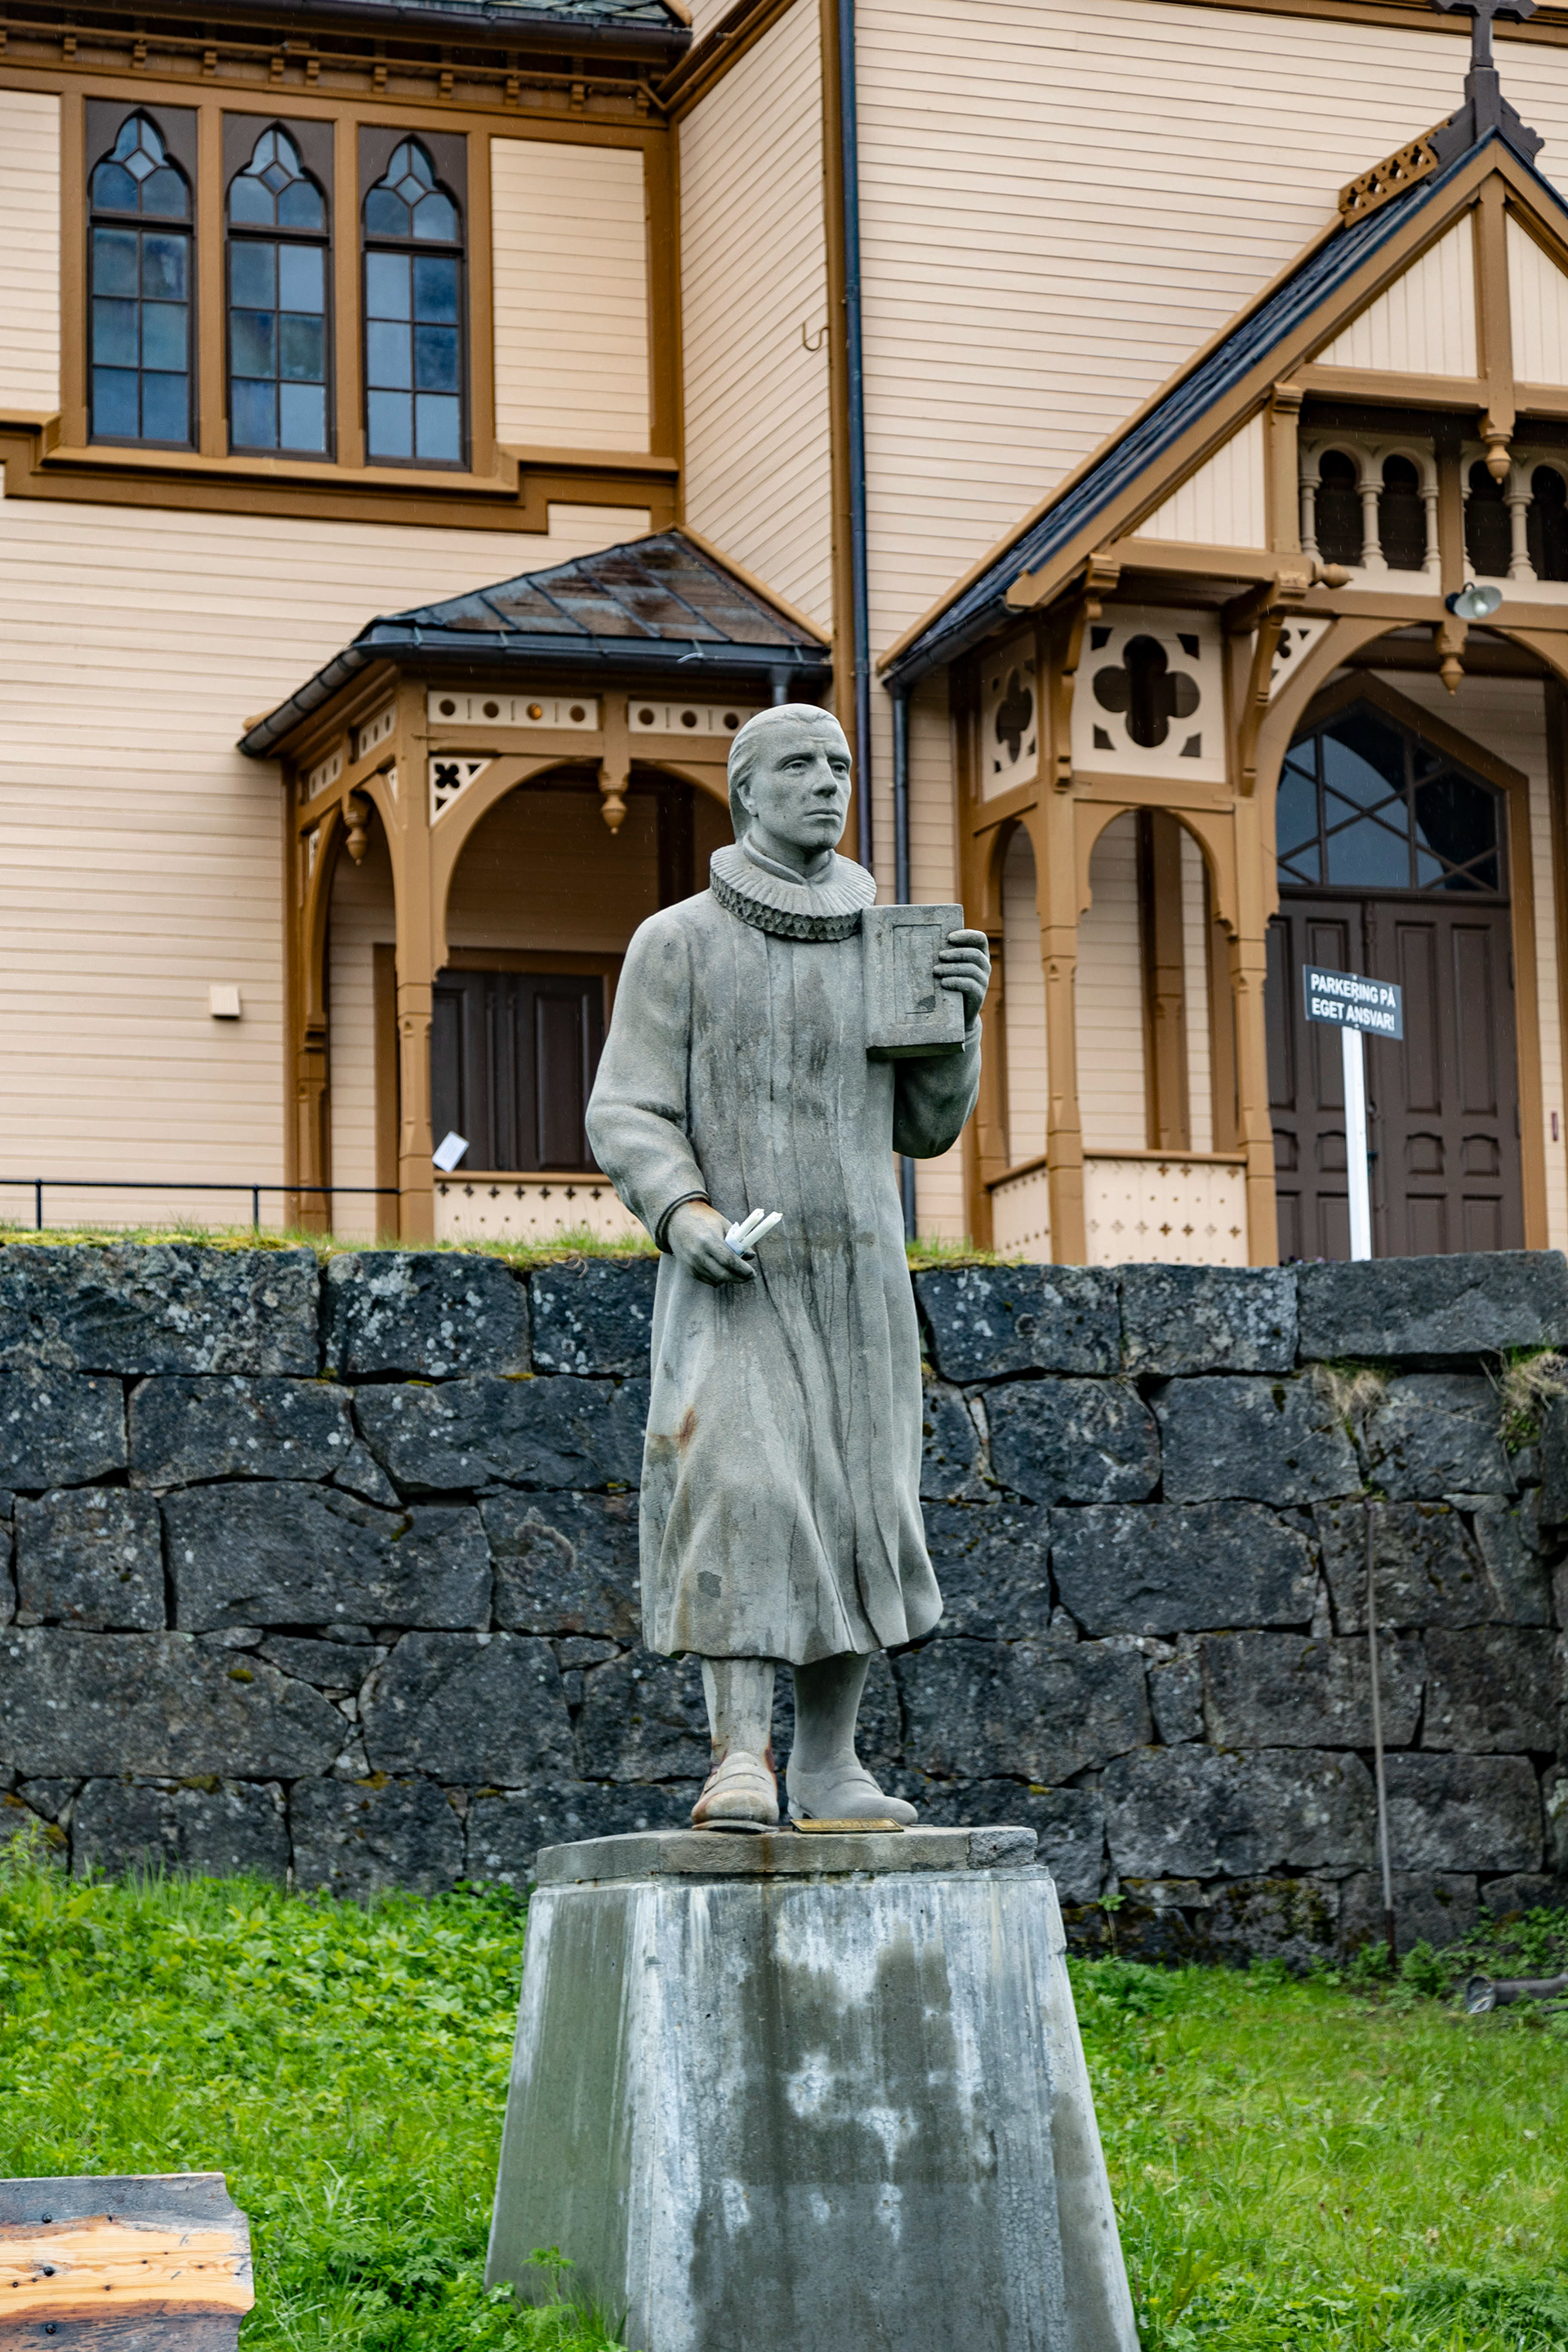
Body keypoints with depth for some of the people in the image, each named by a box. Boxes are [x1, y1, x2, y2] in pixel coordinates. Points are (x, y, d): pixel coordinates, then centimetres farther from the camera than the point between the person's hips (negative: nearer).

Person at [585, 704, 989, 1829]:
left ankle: (828, 1761, 14)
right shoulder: (677, 942, -1)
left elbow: (927, 1128, 12)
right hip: (731, 1281, -4)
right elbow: (626, 1116, -5)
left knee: (855, 1514, 4)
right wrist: (681, 1213, -23)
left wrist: (959, 1017, -5)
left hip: (859, 1274, 4)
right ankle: (741, 1757, -21)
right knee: (737, 1492, -19)